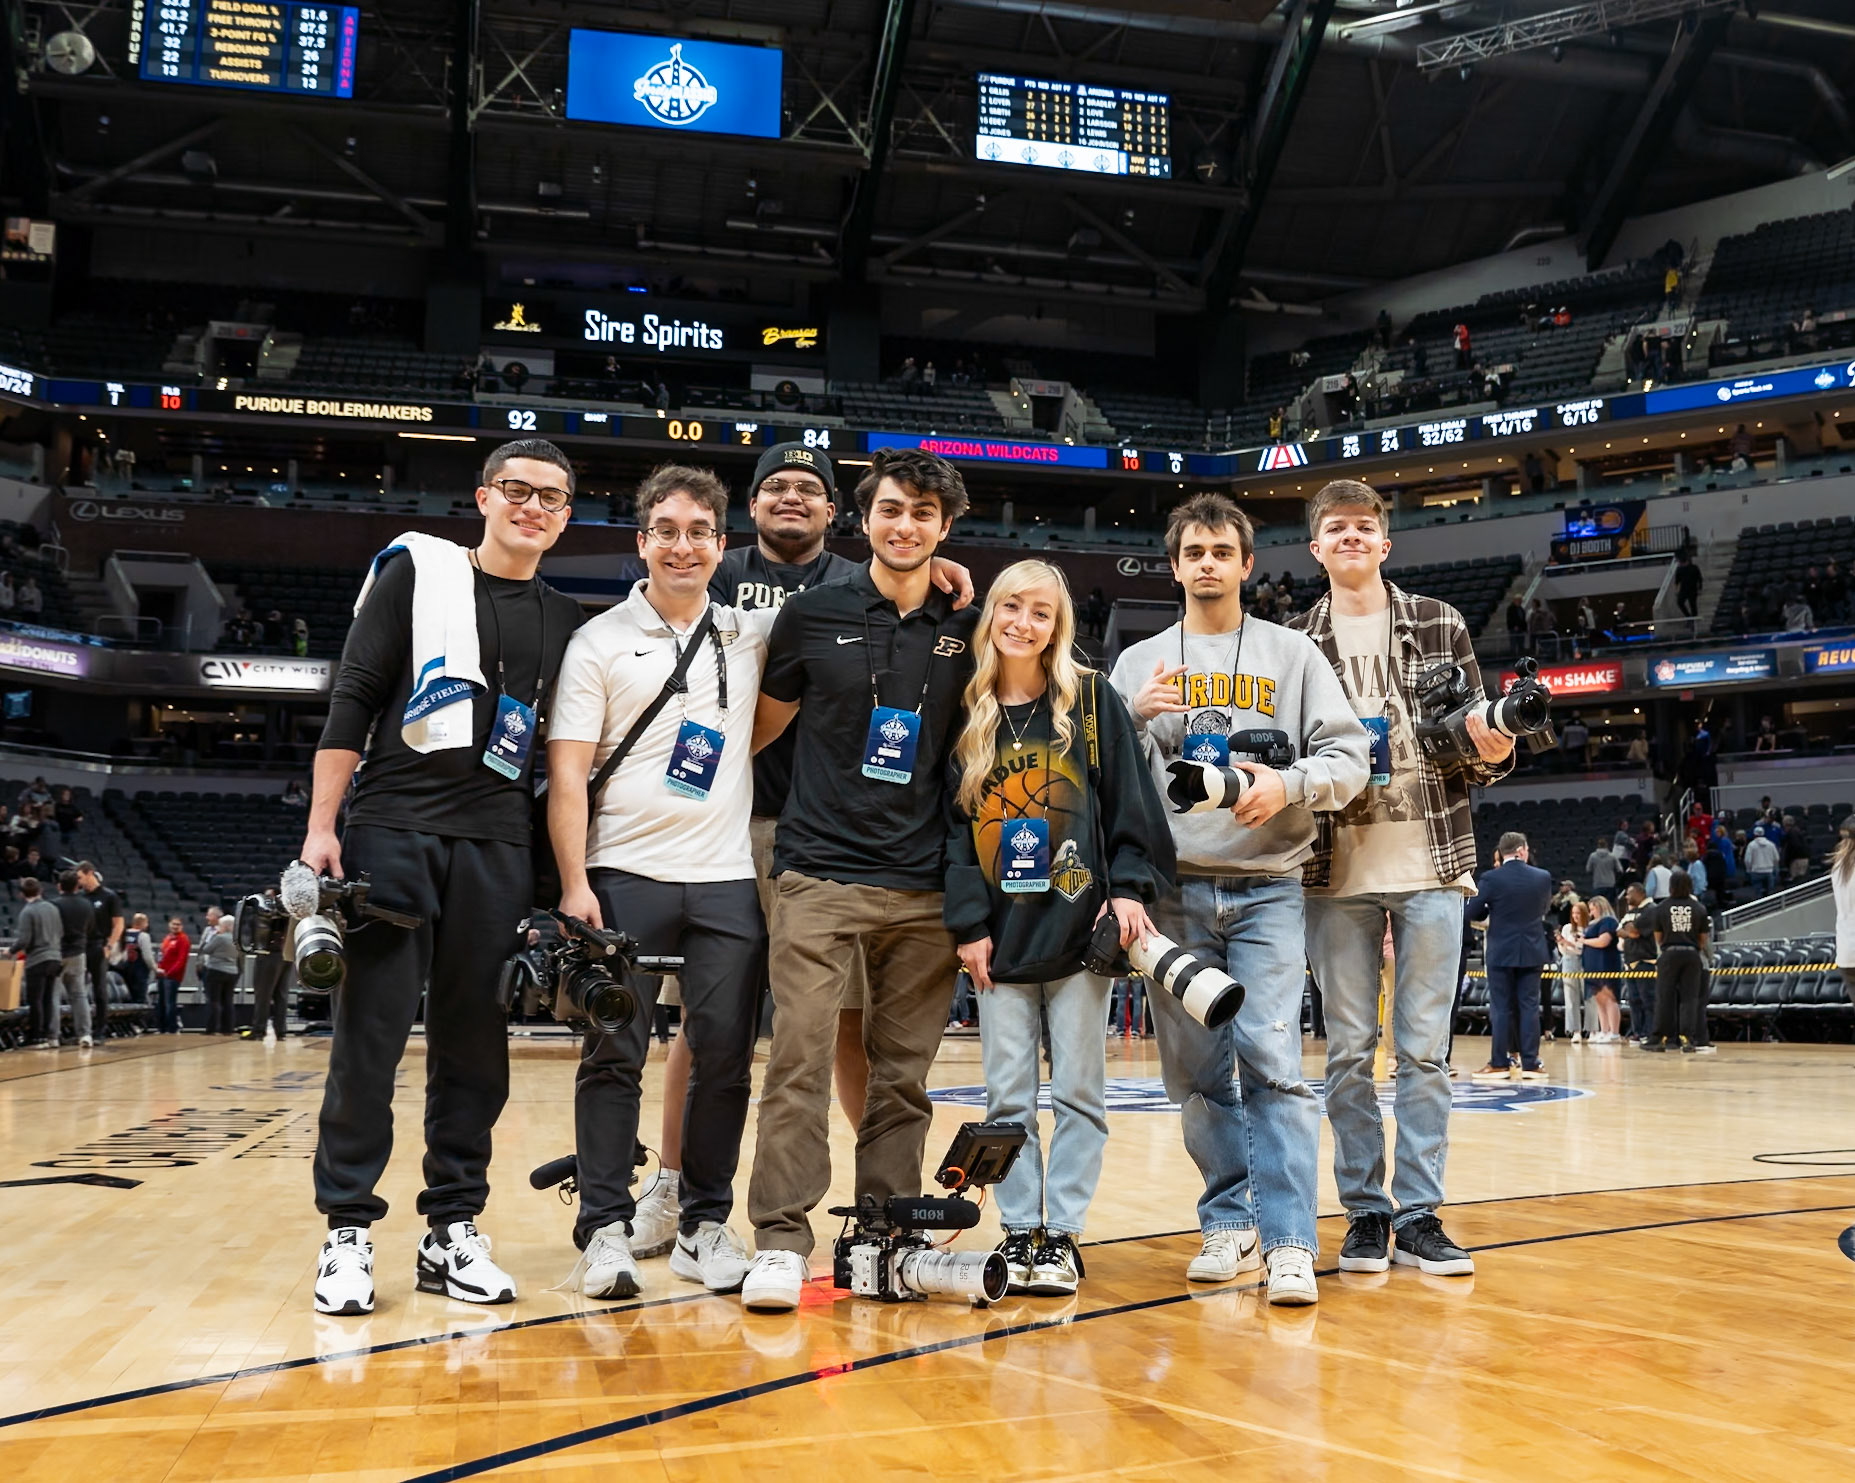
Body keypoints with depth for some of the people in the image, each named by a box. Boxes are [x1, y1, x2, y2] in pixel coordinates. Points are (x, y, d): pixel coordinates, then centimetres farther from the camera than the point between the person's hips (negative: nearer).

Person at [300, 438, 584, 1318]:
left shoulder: (565, 625, 14)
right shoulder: (416, 571, 5)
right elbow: (353, 699, 0)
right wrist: (321, 828, -8)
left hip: (496, 849, 3)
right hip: (392, 832, -3)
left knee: (475, 1043, 5)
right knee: (369, 1032, -3)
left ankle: (453, 1231, 15)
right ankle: (347, 1231, 8)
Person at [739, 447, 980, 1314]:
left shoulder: (967, 633, 8)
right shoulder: (813, 616, 4)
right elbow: (760, 727, 16)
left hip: (925, 889, 2)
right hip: (821, 874, -2)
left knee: (904, 1073, 7)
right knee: (800, 1058, -8)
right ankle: (782, 1239, -1)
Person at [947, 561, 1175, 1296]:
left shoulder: (1092, 700, 2)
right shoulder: (967, 715, 7)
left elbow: (1131, 802, 0)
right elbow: (952, 823, 5)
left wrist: (1130, 886, -10)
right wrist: (967, 922, -2)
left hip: (1079, 929, -2)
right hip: (1000, 935, 2)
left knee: (1078, 1090, 3)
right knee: (1007, 1094, 5)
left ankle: (1062, 1232, 13)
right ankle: (1019, 1230, 16)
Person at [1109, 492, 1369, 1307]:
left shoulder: (1292, 653, 11)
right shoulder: (1139, 662, 15)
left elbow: (1348, 756, 4)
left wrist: (1289, 785, -15)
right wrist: (1136, 717, -8)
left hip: (1268, 888, -2)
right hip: (1174, 890, 2)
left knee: (1271, 1058, -12)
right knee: (1197, 1072, 5)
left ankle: (1289, 1243, -9)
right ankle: (1230, 1223, 17)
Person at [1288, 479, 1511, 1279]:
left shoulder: (1439, 625, 7)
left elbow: (1476, 755, 8)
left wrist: (1490, 753, -14)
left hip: (1430, 864, 0)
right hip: (1336, 872, 0)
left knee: (1425, 1048, 3)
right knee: (1348, 1049, 6)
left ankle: (1418, 1215, 12)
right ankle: (1365, 1211, 17)